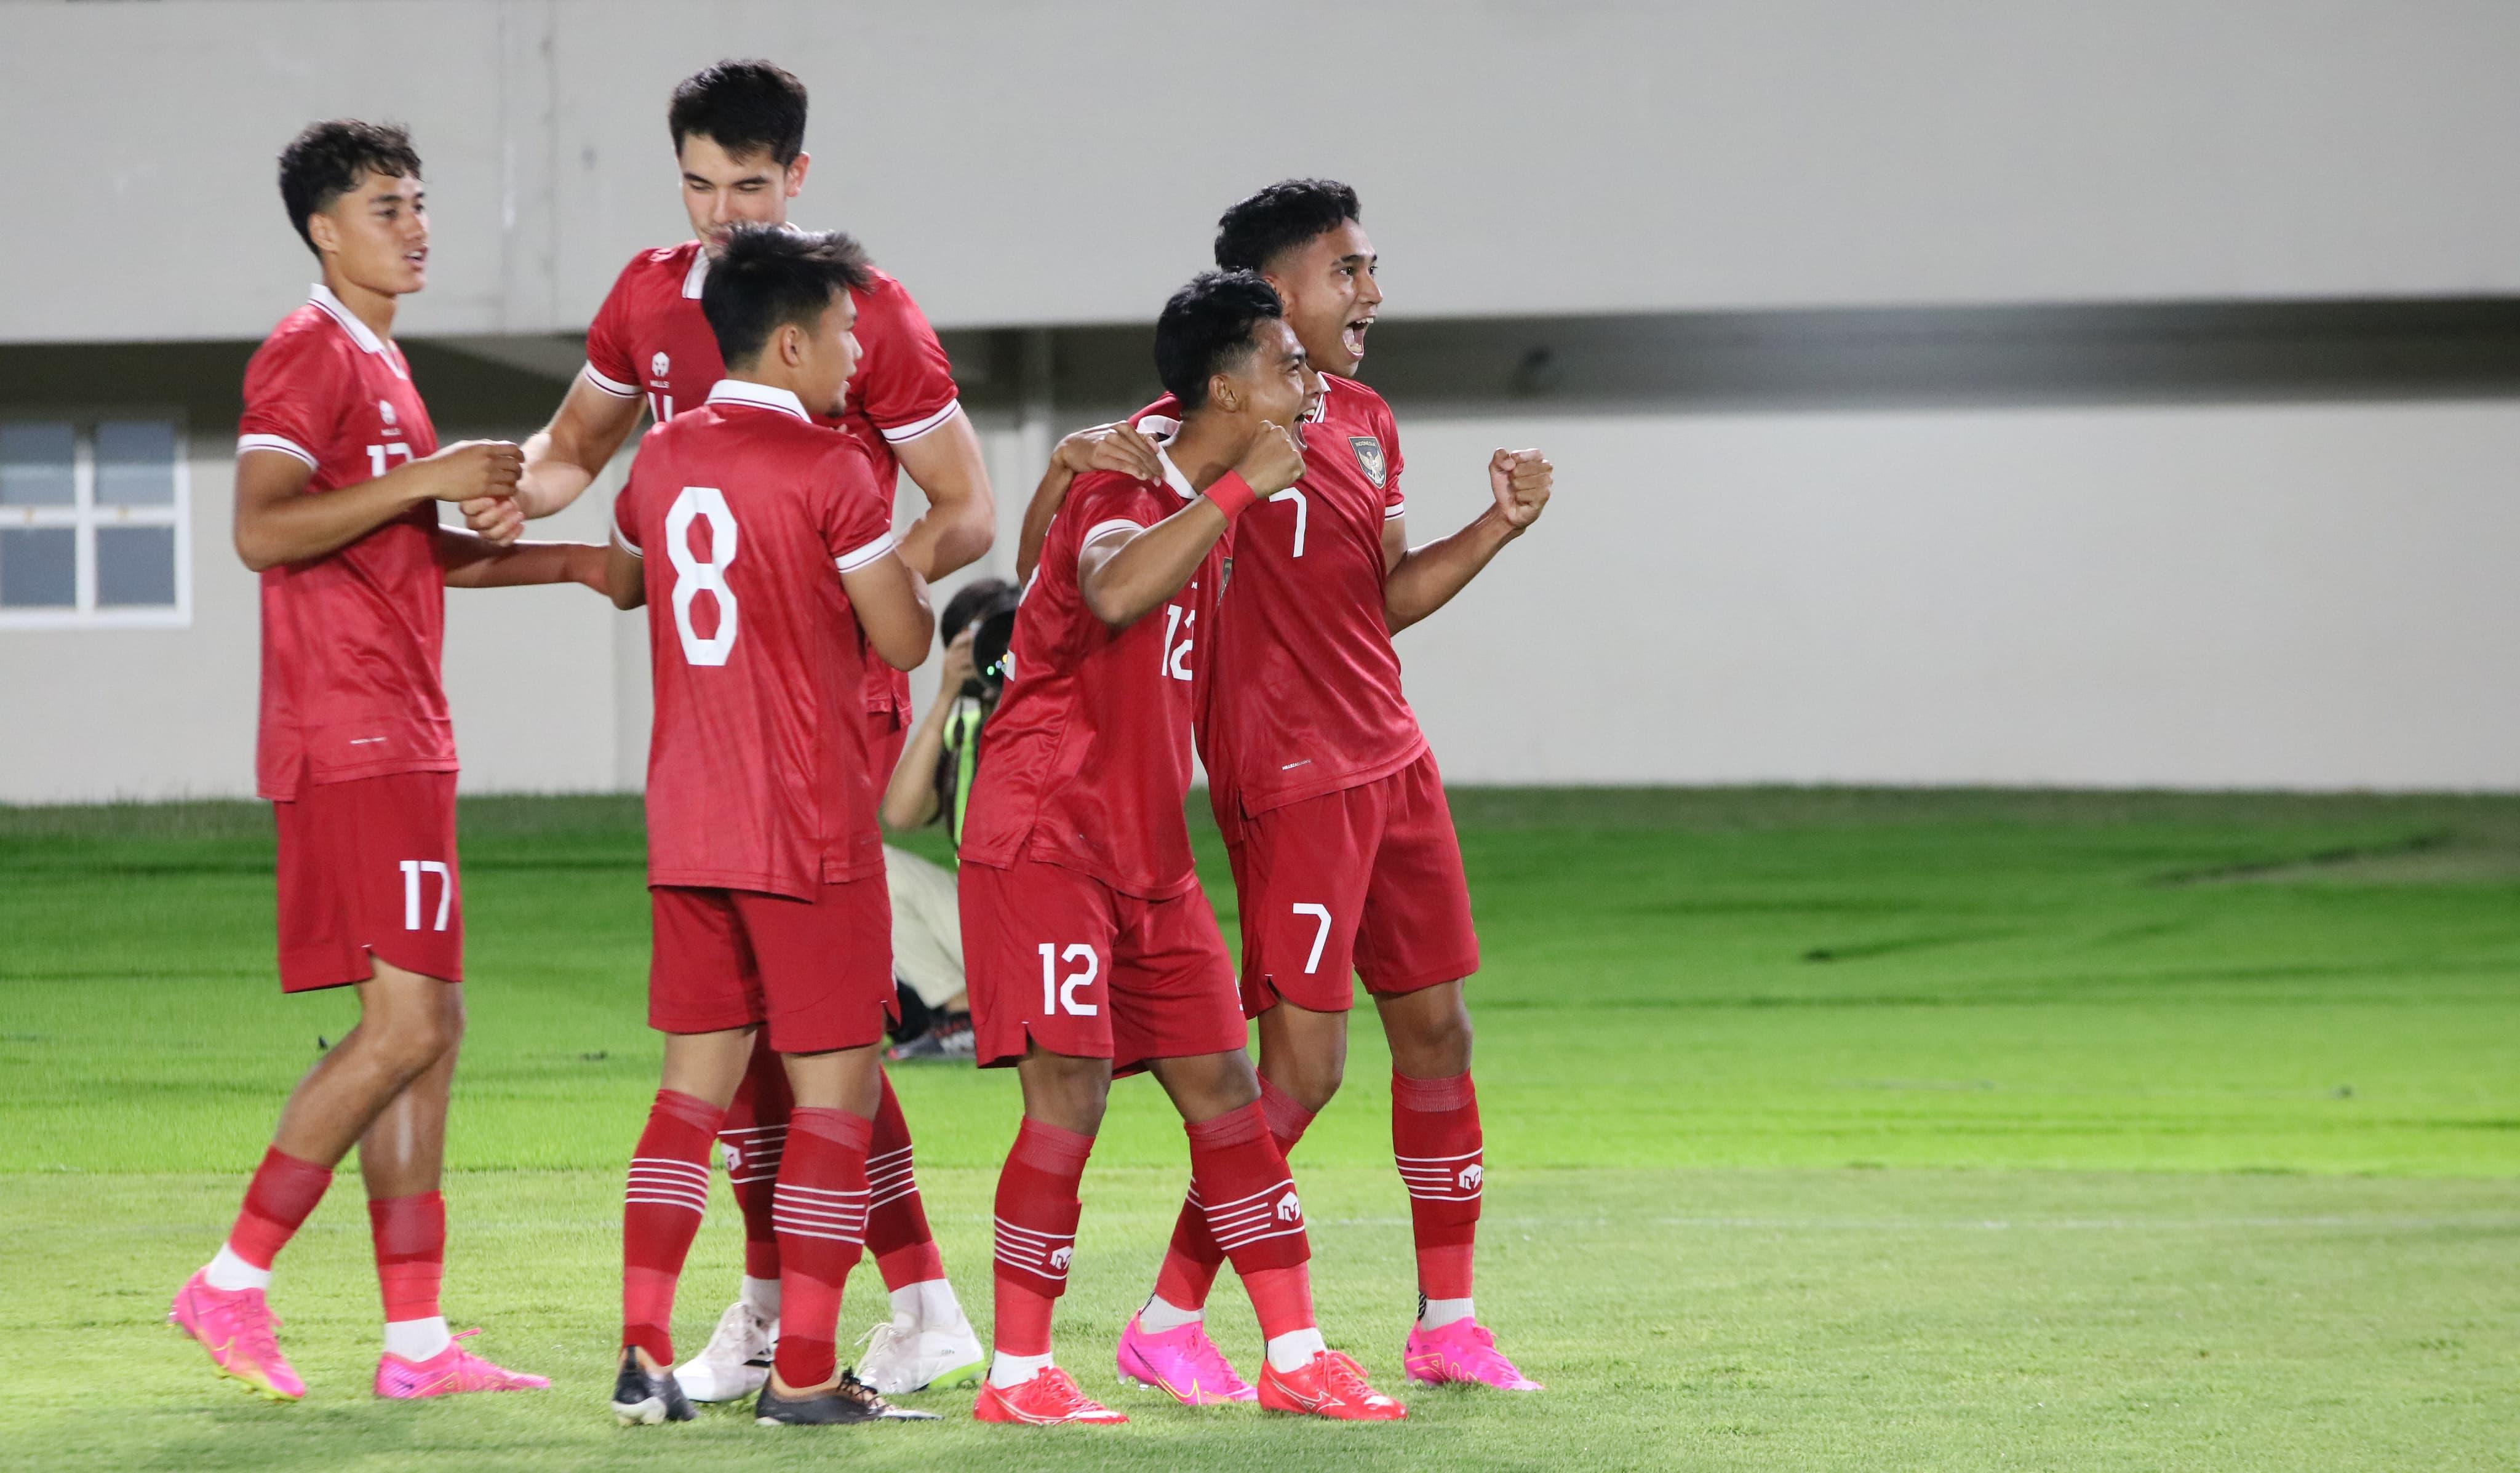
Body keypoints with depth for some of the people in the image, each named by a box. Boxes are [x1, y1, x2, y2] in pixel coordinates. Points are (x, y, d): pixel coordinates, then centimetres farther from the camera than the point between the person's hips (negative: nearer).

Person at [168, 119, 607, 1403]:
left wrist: (566, 563, 23)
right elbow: (263, 531, -21)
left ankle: (416, 1341, 8)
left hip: (400, 738, 10)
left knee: (424, 1030, 7)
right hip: (350, 736, -10)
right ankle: (234, 1282, -7)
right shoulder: (308, 354, -9)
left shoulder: (378, 362, 21)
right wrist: (425, 478, -21)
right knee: (408, 1025, -13)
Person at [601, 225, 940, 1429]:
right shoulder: (830, 470, -12)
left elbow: (620, 581, 28)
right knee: (835, 1088, 1)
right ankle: (803, 1372, -2)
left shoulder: (664, 458, 8)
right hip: (809, 829, -6)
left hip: (686, 825, 6)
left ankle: (644, 1354, 7)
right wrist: (910, 554, 12)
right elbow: (903, 640, -8)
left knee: (696, 1078, 13)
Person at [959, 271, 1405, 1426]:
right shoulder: (1119, 494, -15)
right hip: (1043, 844, -9)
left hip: (1147, 855, 9)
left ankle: (1295, 1355, 10)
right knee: (1070, 1096, -12)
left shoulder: (1204, 507, 13)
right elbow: (1113, 592, -40)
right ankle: (1017, 1375, -4)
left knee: (1222, 1089, 6)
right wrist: (1243, 487, -33)